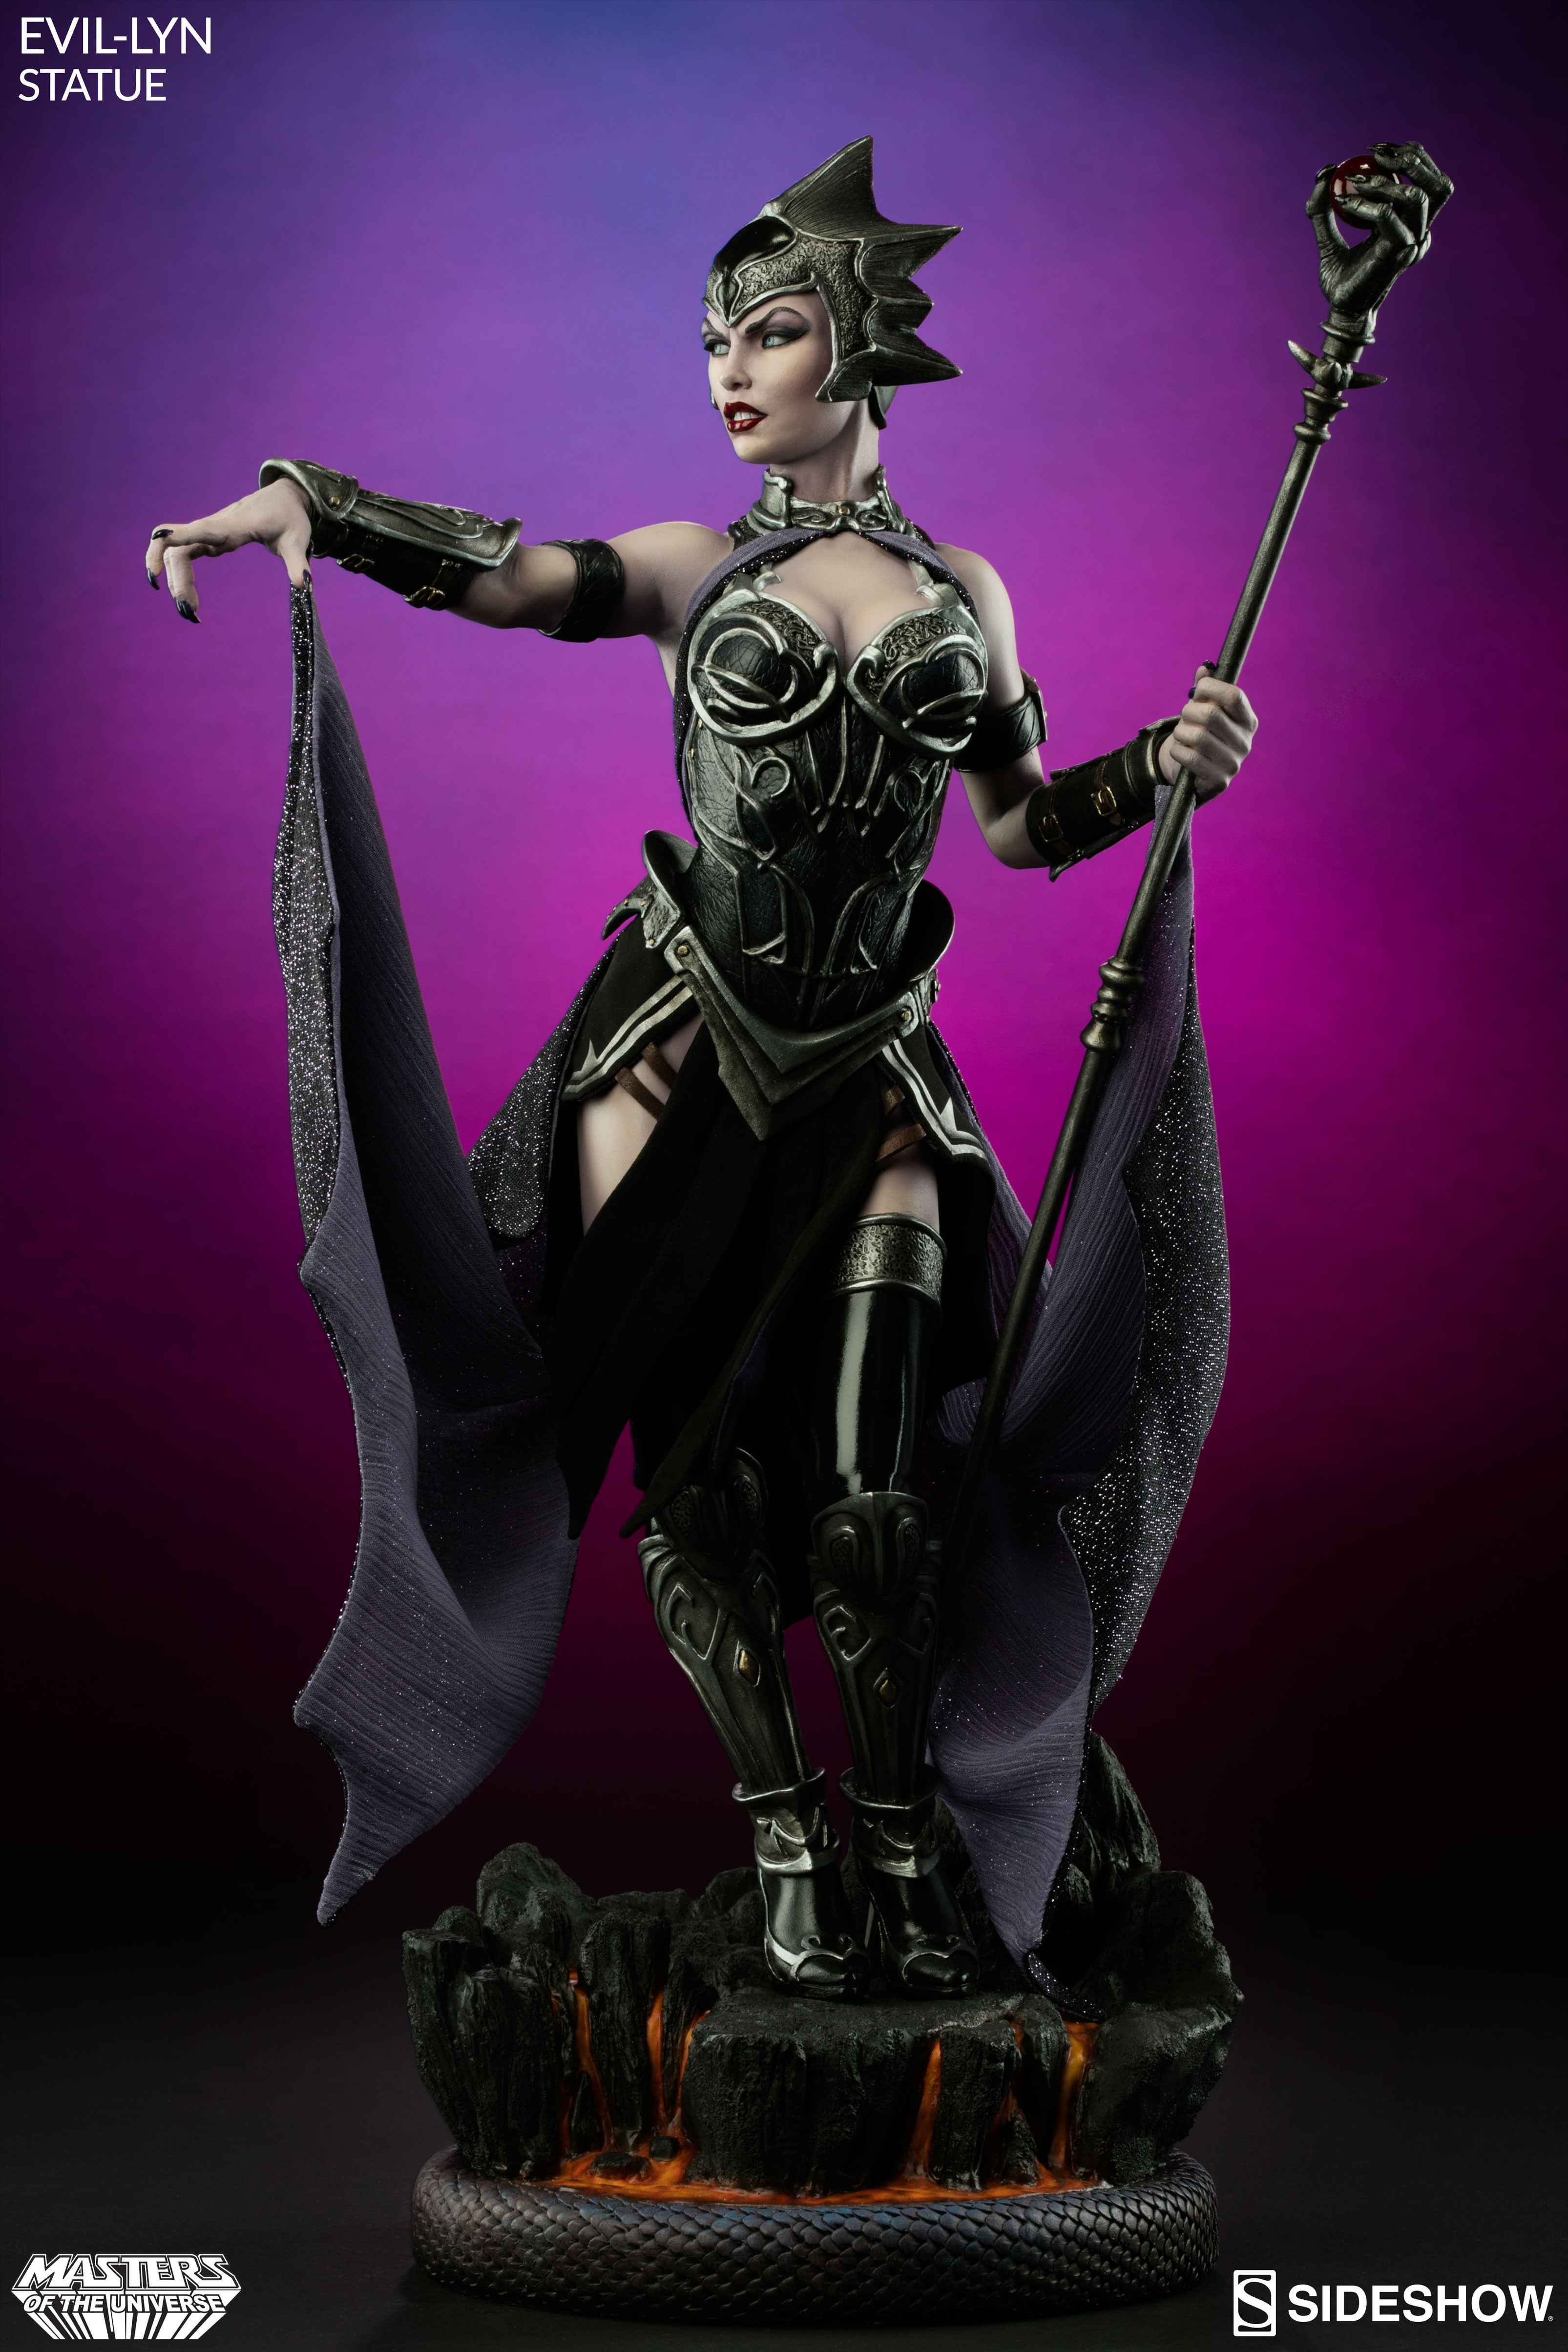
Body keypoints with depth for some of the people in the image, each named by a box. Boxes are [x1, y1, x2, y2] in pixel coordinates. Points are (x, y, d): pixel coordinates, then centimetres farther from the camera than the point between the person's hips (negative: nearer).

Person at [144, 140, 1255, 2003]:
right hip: (678, 1040, -1)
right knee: (689, 1454, -2)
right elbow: (500, 571, -11)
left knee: (873, 1489, -3)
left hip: (870, 1067, 1)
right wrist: (304, 500, -27)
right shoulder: (693, 569, 6)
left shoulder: (964, 589, 12)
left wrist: (1168, 768, 2)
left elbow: (1019, 824, 19)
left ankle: (906, 1872, 8)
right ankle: (792, 1862, 10)